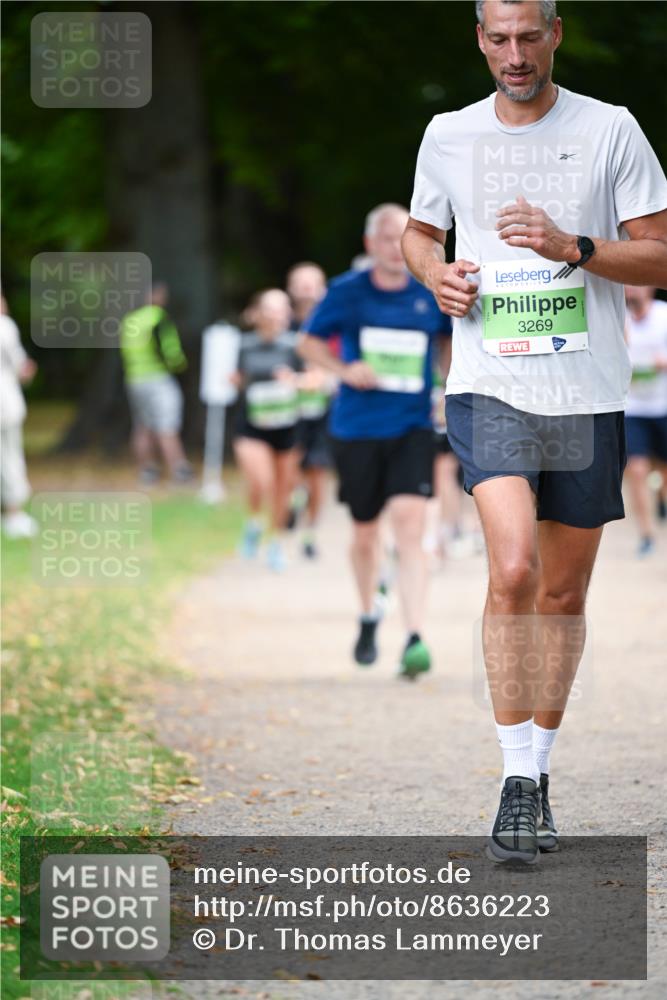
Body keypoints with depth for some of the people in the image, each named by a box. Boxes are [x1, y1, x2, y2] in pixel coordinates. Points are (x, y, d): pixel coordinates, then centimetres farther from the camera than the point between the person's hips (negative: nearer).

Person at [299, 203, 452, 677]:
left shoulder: (431, 294, 1)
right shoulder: (347, 292, -2)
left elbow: (450, 339, 20)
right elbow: (311, 342, 10)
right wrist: (345, 370, -9)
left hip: (413, 428, -1)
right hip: (356, 429, 1)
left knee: (409, 523, -17)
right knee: (365, 531, 12)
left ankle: (415, 639, -21)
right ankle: (368, 616, 40)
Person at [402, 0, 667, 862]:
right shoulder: (449, 135, 7)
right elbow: (418, 232, 23)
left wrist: (573, 248, -16)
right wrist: (436, 274, 0)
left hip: (588, 397, 1)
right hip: (489, 390, -1)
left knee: (563, 595, 9)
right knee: (513, 573, -20)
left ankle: (539, 768, 26)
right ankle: (517, 783, -14)